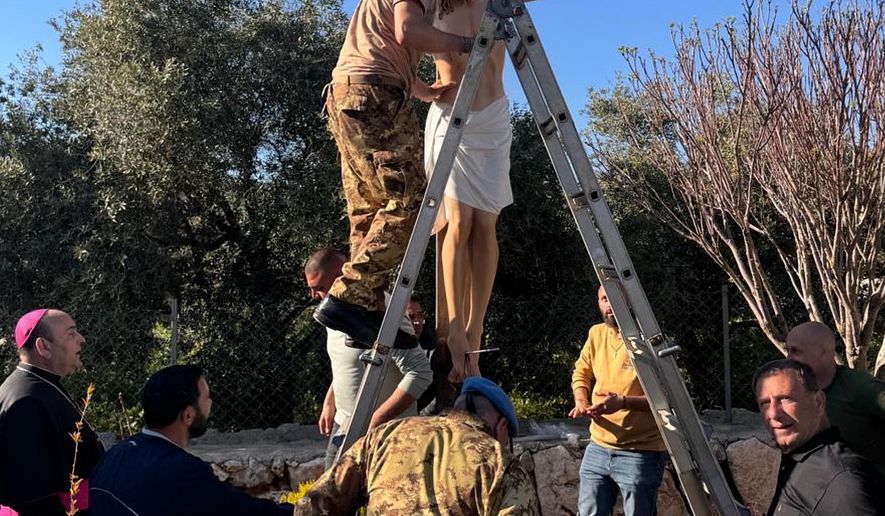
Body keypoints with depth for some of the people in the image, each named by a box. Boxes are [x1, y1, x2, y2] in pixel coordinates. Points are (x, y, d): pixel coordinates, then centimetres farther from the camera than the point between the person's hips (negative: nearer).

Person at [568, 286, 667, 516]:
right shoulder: (596, 334, 5)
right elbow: (581, 373, 20)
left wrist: (624, 402, -27)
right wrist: (581, 402, 0)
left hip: (641, 454, -6)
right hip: (598, 449, 6)